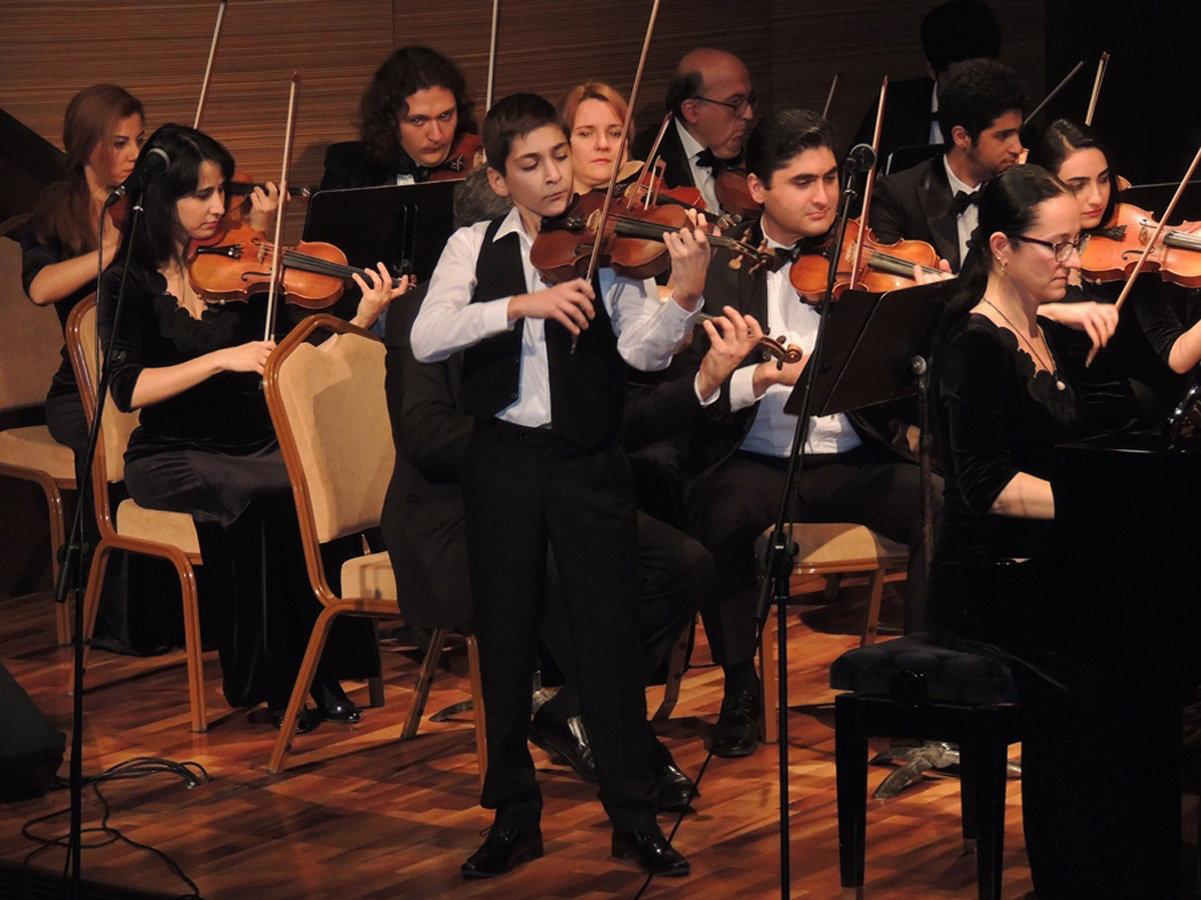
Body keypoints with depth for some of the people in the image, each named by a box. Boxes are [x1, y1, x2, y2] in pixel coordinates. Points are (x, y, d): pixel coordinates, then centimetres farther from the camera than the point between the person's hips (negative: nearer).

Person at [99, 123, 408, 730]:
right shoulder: (130, 283, -2)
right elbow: (128, 389, -16)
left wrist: (363, 320, -13)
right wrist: (223, 359, -23)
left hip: (258, 446, 3)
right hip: (174, 458, -3)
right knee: (266, 495, -33)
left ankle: (323, 669, -18)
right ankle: (271, 676, -20)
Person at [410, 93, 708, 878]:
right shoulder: (476, 249, 3)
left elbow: (644, 350, -13)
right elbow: (427, 339, -13)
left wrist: (685, 294, -32)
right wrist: (521, 303, -25)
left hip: (588, 460, -1)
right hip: (504, 460, 1)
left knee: (610, 635, 1)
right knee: (506, 638, 8)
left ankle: (635, 814, 11)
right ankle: (515, 814, 20)